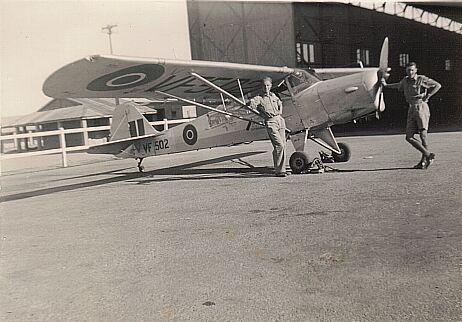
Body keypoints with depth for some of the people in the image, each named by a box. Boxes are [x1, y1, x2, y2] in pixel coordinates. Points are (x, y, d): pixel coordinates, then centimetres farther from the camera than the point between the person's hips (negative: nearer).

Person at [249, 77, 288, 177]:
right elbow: (252, 105, -18)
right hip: (270, 122, -6)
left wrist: (280, 111, 17)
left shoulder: (273, 95, 17)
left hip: (280, 120, 6)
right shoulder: (259, 98, -1)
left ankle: (282, 169, 12)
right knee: (279, 145, -15)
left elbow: (280, 103, 34)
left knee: (283, 145, 4)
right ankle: (278, 170, -8)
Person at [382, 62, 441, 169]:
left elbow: (437, 85, 1)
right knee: (409, 137, -5)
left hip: (421, 107, -6)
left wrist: (427, 96, -4)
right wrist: (386, 85, 45)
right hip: (411, 109, 6)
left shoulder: (421, 79, 0)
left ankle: (423, 160, -14)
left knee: (423, 133, -17)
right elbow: (398, 85, 40)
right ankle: (428, 154, 2)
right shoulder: (406, 80, 17)